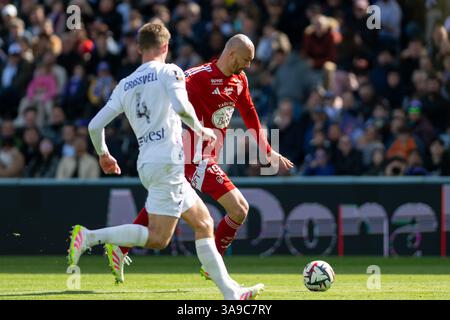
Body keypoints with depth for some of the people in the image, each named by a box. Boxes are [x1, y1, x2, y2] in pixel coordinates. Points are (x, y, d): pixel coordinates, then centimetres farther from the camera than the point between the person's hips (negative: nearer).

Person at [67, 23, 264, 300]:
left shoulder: (125, 85, 15)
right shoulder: (169, 72, -2)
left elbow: (95, 125, 11)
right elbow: (181, 106, -21)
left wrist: (103, 154, 28)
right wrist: (200, 129, -3)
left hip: (146, 162, 8)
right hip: (168, 161, -8)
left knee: (204, 223, 13)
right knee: (158, 238, -11)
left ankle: (229, 291, 9)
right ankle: (91, 236, -18)